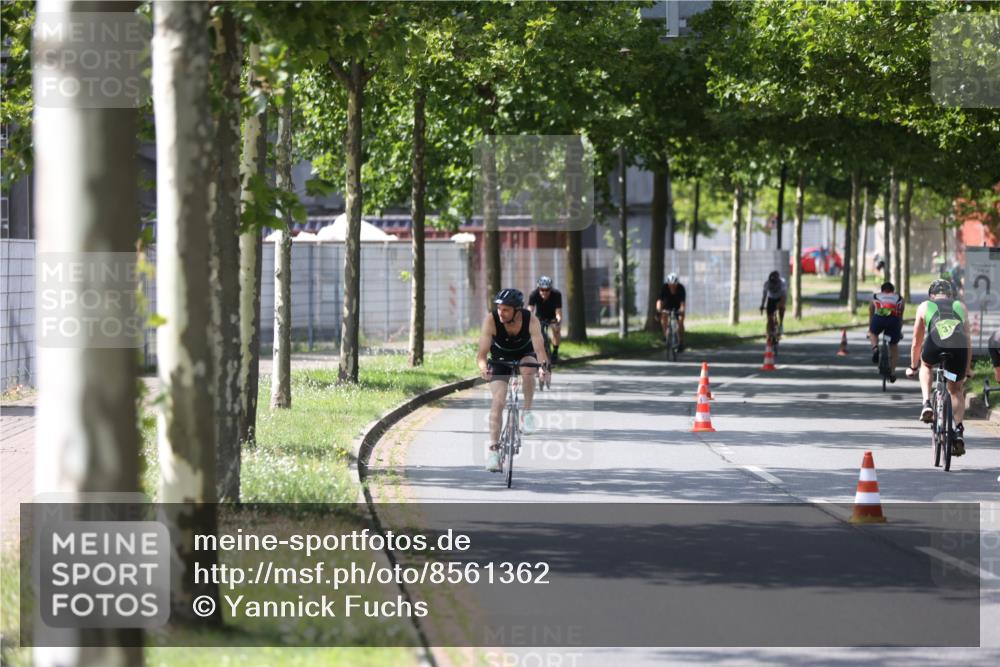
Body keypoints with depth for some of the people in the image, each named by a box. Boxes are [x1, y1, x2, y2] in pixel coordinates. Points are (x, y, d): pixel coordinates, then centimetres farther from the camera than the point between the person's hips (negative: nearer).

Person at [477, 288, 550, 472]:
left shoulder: (531, 320, -29)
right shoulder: (491, 320, -30)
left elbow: (539, 348, -37)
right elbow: (482, 354, -32)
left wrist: (543, 366, -57)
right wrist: (483, 368, -53)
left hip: (524, 354, 0)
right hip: (501, 358, 0)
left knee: (528, 369, -36)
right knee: (497, 401, -15)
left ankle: (527, 412, -16)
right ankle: (493, 449, -13)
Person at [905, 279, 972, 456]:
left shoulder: (925, 306, 31)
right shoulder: (960, 306, 34)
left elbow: (917, 342, 37)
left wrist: (912, 367, 50)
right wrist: (968, 368, 47)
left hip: (935, 346, -1)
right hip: (959, 348, 1)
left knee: (926, 365, 35)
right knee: (956, 390, 22)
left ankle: (927, 403, 16)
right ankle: (958, 431, 4)